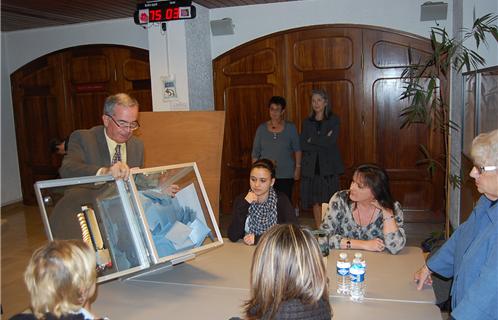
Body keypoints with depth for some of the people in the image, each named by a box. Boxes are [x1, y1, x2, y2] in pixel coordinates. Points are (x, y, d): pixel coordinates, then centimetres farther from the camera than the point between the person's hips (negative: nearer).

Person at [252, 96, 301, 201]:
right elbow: (255, 153, 9)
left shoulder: (290, 127, 4)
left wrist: (298, 167, 2)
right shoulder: (262, 128, 6)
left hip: (286, 175, 0)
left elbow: (297, 149, 7)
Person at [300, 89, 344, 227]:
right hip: (311, 167, 3)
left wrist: (312, 140, -6)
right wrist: (322, 141, -10)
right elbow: (303, 145, 0)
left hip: (328, 166, -3)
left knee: (328, 202, -5)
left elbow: (331, 141, -11)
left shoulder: (333, 120, 4)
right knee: (315, 201, 6)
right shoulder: (307, 122, 12)